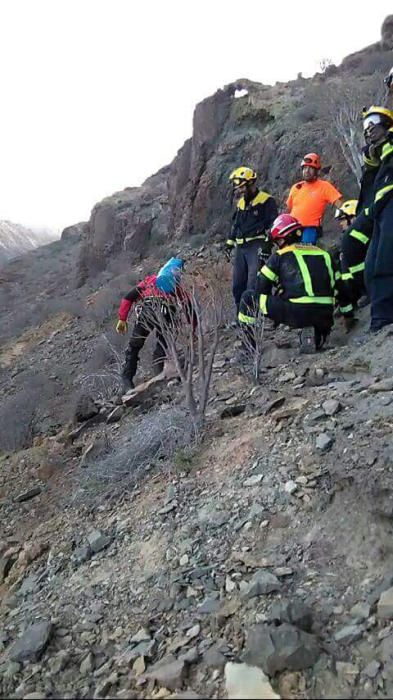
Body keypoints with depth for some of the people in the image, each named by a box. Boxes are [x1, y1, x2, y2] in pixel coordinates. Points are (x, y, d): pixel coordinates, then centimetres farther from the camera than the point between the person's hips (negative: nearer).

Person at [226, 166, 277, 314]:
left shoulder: (267, 201, -4)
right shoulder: (241, 202, 19)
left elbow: (273, 224, -10)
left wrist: (267, 243, -18)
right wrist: (230, 242, 24)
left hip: (257, 247, -8)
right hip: (241, 247, 8)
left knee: (253, 285, -14)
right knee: (238, 285, 8)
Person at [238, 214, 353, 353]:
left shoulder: (280, 256, 7)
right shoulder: (324, 254, 21)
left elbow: (262, 287, 7)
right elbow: (339, 286, 25)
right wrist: (349, 313, 34)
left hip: (295, 313, -4)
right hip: (324, 316, 5)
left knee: (248, 297, 13)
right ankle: (316, 336, 6)